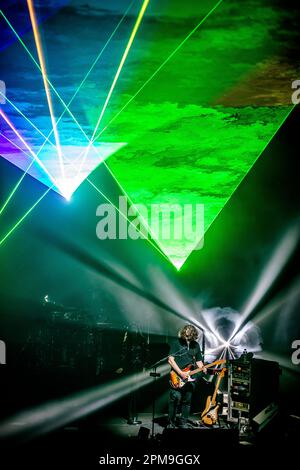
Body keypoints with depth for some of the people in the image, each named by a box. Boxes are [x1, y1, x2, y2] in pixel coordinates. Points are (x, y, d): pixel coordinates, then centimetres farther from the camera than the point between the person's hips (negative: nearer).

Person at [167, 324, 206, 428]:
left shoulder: (196, 345, 12)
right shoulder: (177, 343, -3)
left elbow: (199, 361, 19)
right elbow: (170, 360, -8)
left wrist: (202, 367, -3)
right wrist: (181, 373, -14)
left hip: (190, 378, 5)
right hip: (177, 378, -5)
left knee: (187, 401, 7)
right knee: (176, 398, -13)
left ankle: (183, 423, 17)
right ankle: (171, 422, -3)